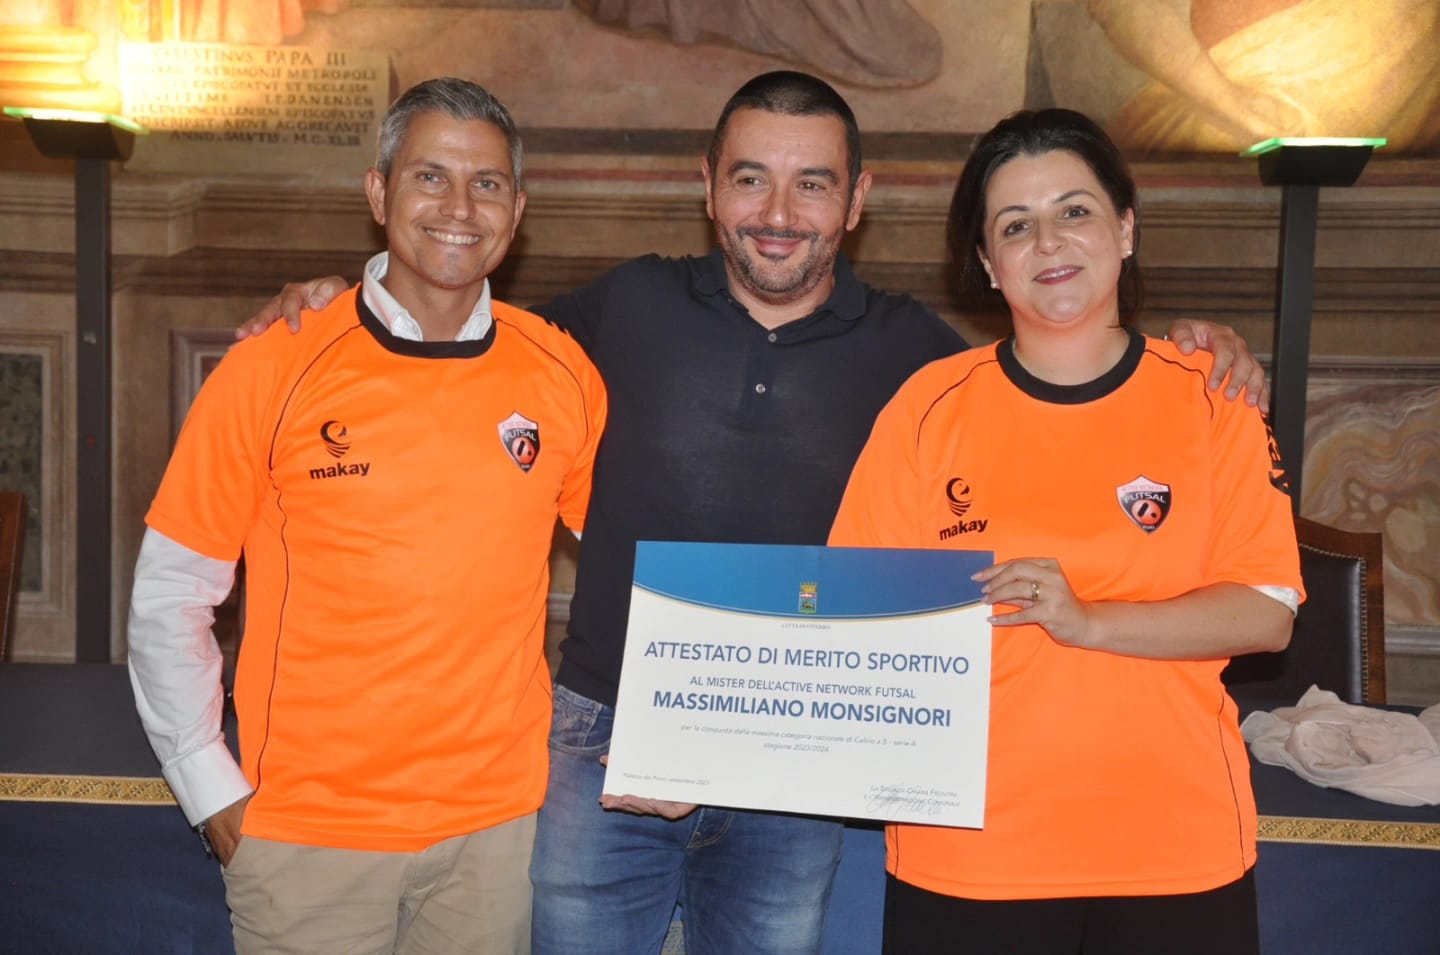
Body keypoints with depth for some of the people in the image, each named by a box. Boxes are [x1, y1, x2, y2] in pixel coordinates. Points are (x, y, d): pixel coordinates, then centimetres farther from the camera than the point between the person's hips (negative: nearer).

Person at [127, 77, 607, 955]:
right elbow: (171, 597, -2)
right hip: (306, 832, -2)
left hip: (497, 820, 2)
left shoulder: (562, 374, -2)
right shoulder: (273, 372, -8)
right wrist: (213, 792, -3)